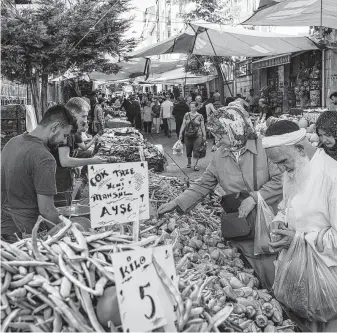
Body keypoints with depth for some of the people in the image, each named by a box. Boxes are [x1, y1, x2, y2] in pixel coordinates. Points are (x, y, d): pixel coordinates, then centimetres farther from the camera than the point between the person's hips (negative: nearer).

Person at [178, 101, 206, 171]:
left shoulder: (200, 116, 0)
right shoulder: (187, 115, 4)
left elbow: (202, 126, 3)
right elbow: (183, 125, 8)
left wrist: (204, 135, 2)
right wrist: (180, 133, 4)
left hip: (197, 136, -2)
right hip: (188, 135, 2)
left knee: (196, 150, -5)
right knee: (188, 150, 10)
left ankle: (196, 164, 2)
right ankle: (189, 162, 31)